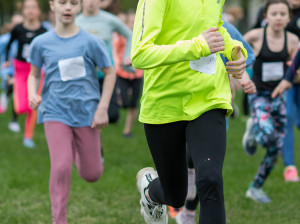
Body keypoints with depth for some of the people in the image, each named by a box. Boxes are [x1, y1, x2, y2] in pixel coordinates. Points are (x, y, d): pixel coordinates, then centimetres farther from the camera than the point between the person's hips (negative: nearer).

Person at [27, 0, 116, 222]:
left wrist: (102, 108, -3)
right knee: (61, 168, -16)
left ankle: (81, 148, 42)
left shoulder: (91, 41, -6)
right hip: (55, 111, 0)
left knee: (92, 174, 8)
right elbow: (34, 74, 12)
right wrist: (32, 94, -9)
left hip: (86, 111, 1)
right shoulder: (41, 43, -2)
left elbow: (110, 73, 3)